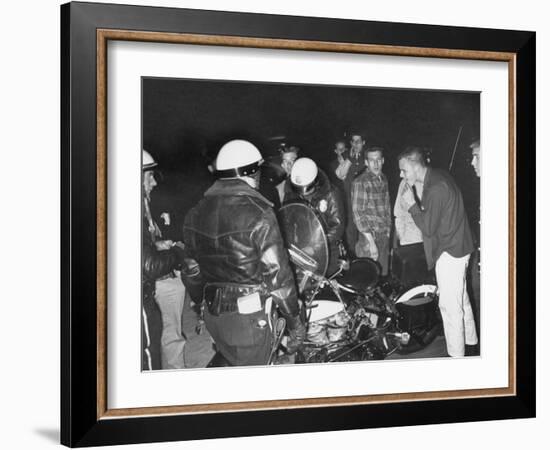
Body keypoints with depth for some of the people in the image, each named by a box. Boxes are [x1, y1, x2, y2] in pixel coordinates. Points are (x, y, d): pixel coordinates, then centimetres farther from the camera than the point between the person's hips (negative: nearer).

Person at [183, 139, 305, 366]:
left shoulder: (195, 213, 3)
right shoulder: (258, 214, -18)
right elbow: (277, 274, -16)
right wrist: (295, 322, -8)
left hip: (212, 312, 6)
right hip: (250, 317, -6)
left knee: (226, 357, 29)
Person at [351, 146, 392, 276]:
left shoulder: (383, 179, 11)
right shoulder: (360, 182, -11)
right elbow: (358, 213, -13)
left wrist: (388, 230, 12)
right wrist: (371, 241, -16)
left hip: (384, 236, 6)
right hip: (369, 237, -6)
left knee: (383, 276, 9)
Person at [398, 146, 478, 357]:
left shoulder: (435, 188, -25)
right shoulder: (439, 176, 6)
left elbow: (428, 227, -22)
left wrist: (412, 204, -16)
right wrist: (417, 204, 1)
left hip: (449, 252, -10)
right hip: (458, 247, 10)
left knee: (449, 306, -3)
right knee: (461, 300, 22)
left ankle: (456, 355, 5)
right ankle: (470, 344, 36)